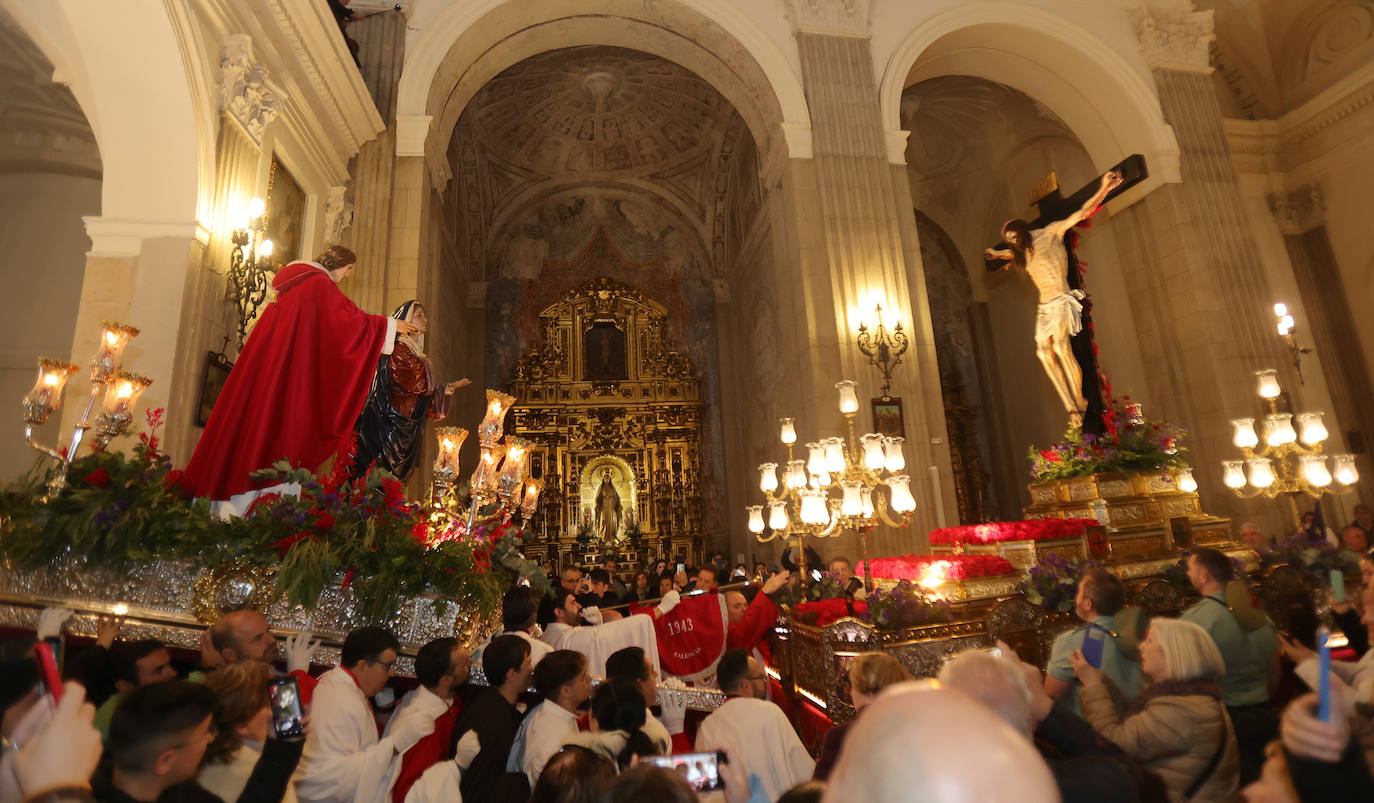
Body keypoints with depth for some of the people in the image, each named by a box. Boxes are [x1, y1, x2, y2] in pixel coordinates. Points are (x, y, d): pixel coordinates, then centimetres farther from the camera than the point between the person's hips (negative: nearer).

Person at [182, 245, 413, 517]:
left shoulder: (295, 279, 21)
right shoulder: (319, 283, -7)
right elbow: (350, 317, -12)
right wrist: (390, 324, -1)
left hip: (267, 360, 9)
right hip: (293, 365, -9)